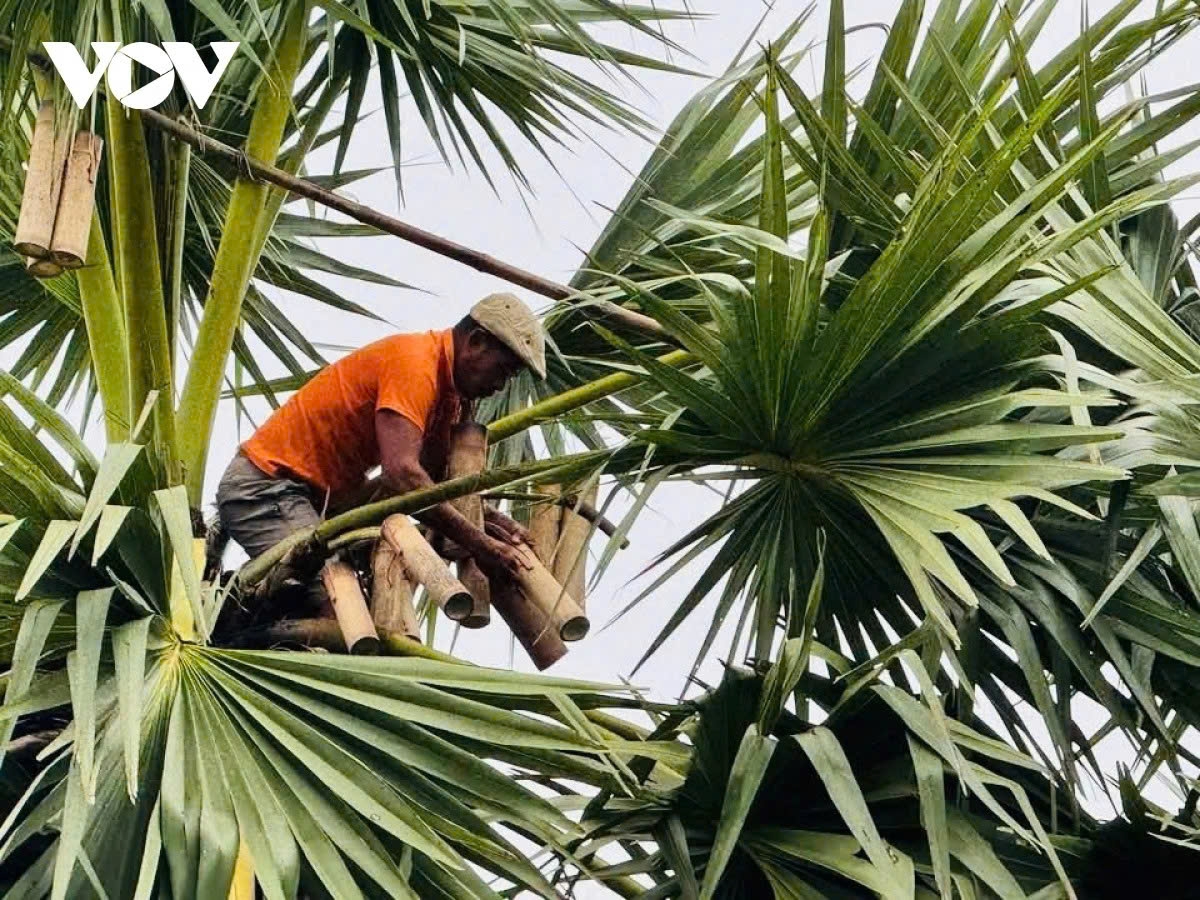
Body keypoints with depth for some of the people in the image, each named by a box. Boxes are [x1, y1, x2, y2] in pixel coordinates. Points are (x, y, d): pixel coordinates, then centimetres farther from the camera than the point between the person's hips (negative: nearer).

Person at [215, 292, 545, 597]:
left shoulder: (451, 388, 10)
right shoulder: (415, 362, -20)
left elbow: (432, 477, 8)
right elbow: (402, 475, -31)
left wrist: (492, 520, -9)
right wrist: (478, 543, -29)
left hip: (320, 495, 10)